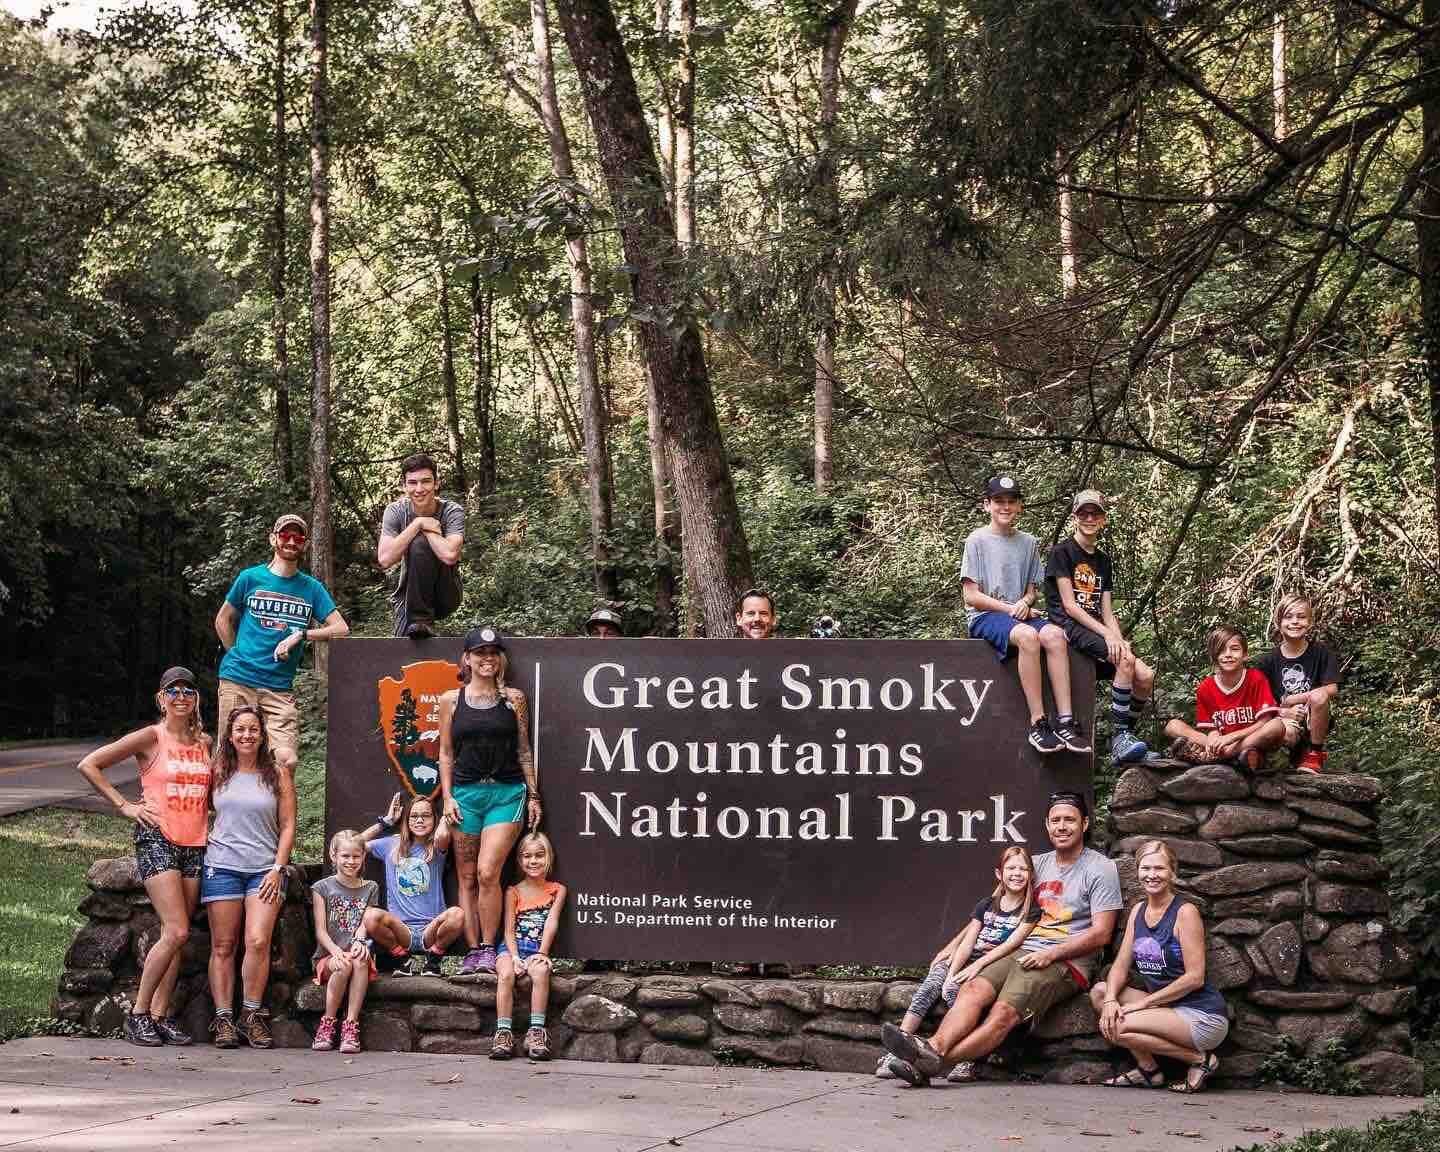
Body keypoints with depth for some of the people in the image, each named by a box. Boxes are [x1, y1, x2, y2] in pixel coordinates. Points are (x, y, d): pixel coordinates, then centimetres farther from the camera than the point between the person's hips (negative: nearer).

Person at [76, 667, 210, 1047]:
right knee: (176, 932, -15)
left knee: (177, 936, 2)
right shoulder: (150, 737, -3)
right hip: (157, 840, -5)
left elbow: (213, 787, 32)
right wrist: (124, 805, -5)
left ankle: (160, 1015, 7)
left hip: (195, 845, 5)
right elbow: (88, 765, -3)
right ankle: (138, 1013, -6)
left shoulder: (205, 742, 12)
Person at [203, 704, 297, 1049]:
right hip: (222, 867, 1)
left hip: (264, 870, -1)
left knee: (258, 941, -15)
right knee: (223, 946, 0)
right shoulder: (218, 772, 9)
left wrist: (278, 868, -2)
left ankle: (252, 1015, -5)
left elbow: (287, 826, 6)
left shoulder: (278, 774, 7)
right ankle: (224, 1018, 2)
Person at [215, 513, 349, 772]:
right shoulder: (251, 578, 7)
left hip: (279, 687, 1)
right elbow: (223, 620, 18)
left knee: (287, 761, -13)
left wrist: (300, 635, -9)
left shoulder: (311, 588, 11)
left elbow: (342, 629, 4)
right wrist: (239, 655, 6)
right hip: (238, 680, -1)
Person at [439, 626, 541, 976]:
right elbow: (446, 753, 9)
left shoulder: (513, 698, 6)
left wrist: (533, 795, 6)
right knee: (467, 878, 3)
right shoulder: (451, 700, 6)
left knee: (487, 872, -15)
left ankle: (488, 947, -5)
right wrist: (447, 797, 0)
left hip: (507, 792, -2)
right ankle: (472, 950, 8)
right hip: (466, 793, 2)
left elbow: (524, 750, 9)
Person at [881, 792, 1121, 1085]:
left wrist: (1050, 954, -14)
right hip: (1022, 952, 6)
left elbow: (1101, 934, -6)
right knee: (973, 990, -23)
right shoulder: (1038, 864, 21)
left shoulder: (1101, 869, 2)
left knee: (1004, 1012, -28)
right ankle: (934, 1047, -45)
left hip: (1066, 962, -6)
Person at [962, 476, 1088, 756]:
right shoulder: (977, 540, 0)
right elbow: (971, 596, -5)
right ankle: (1038, 724, -36)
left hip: (1020, 613, 5)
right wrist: (1010, 609, -12)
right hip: (984, 616, -5)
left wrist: (1025, 602, -5)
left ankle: (1066, 721, -34)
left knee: (1054, 634, -28)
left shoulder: (1029, 543, 14)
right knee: (1027, 635, -37)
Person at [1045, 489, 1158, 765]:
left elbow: (1107, 611, 15)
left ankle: (1125, 735, -2)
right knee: (1125, 660, -31)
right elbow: (1069, 605, -9)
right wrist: (1107, 634, -16)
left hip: (1097, 629, 7)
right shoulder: (1062, 552, 0)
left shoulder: (1103, 561, 20)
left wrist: (1120, 640, -6)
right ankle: (1119, 738, -27)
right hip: (1069, 627, -7)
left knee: (1146, 677, -15)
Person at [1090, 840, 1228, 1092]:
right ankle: (1147, 1070, 3)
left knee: (1118, 1027, -23)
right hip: (1166, 1008, 8)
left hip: (1203, 1015, -8)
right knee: (1099, 992, -4)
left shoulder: (1185, 912, -13)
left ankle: (1199, 1059, -7)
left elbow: (1195, 977, -17)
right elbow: (1121, 965, 5)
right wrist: (1110, 1000, -16)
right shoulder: (1138, 911, 9)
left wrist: (1144, 1003, -16)